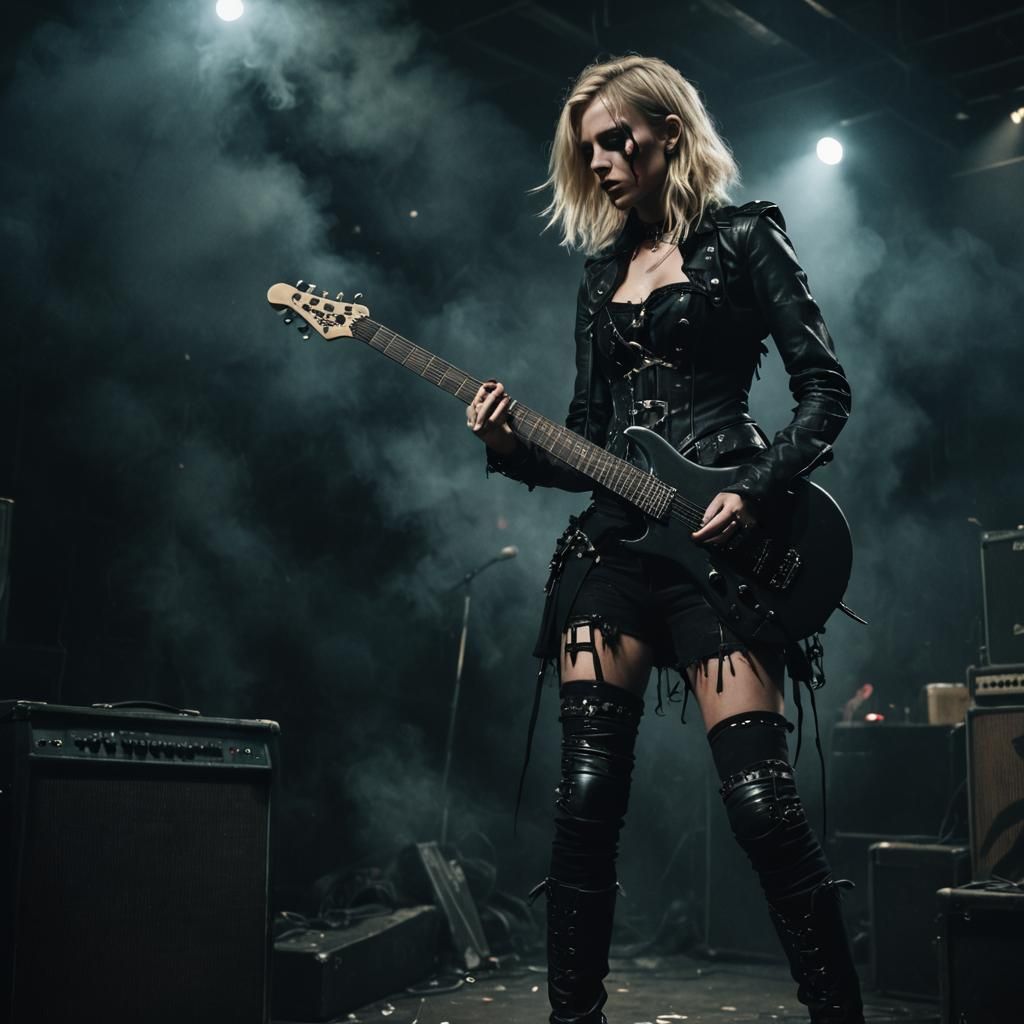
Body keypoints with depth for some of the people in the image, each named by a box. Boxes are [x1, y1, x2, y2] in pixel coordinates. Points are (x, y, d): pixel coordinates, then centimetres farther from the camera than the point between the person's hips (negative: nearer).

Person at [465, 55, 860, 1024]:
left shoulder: (743, 237, 6)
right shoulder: (603, 272, 20)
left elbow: (825, 387, -1)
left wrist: (755, 489, -14)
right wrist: (513, 449, -1)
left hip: (717, 538, -4)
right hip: (612, 541, 5)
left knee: (760, 796, -11)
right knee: (587, 797, -2)